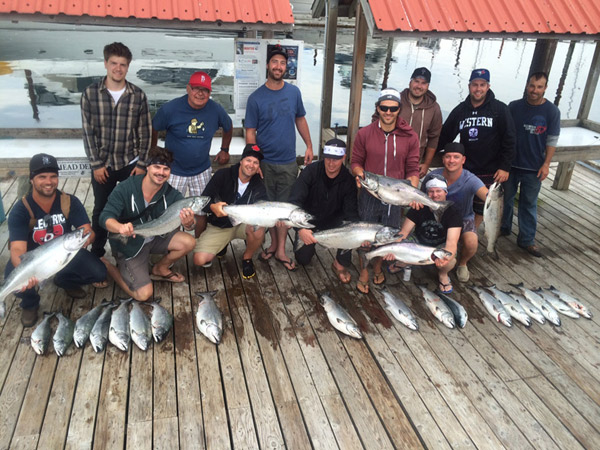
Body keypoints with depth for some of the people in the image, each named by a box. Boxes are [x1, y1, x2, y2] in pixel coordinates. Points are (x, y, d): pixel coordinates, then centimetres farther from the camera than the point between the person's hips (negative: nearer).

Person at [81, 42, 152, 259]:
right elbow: (88, 132, -4)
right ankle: (97, 253, 30)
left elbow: (145, 133, -1)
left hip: (131, 164, 0)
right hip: (102, 165, 0)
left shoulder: (138, 95, -5)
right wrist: (96, 164, -7)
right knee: (101, 210, 13)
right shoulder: (90, 93, -5)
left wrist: (141, 164, -4)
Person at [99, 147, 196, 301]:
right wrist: (120, 227, -51)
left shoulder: (172, 195, -15)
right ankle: (106, 266, 14)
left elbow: (190, 222, -22)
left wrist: (189, 223, -48)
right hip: (129, 245, -4)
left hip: (156, 238, 4)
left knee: (188, 242, -20)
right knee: (143, 295, -12)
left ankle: (160, 268, 10)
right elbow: (105, 217, -27)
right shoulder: (125, 188, -23)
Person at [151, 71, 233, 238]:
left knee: (202, 212, 8)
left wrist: (224, 150, 15)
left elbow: (228, 128, 14)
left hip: (202, 171, 2)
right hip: (174, 171, -2)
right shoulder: (170, 108, -13)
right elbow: (153, 130, 1)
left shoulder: (216, 110, -6)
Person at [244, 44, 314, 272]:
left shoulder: (294, 92, 2)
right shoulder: (256, 98, -7)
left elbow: (300, 119, 14)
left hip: (288, 162, 2)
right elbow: (250, 132, -5)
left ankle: (281, 250, 16)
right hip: (265, 162, -1)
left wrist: (309, 146, 9)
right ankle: (274, 243, 29)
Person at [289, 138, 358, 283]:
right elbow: (294, 201, -30)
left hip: (333, 219, 1)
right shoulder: (310, 172, -22)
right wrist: (300, 228, -46)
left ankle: (340, 264, -7)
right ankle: (310, 243, 26)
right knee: (303, 258, -11)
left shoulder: (348, 180, -16)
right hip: (308, 219, 0)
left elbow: (351, 212, -18)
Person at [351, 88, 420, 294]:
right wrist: (360, 174, -16)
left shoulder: (410, 137, -1)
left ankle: (378, 268, 39)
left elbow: (412, 169, 2)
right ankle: (363, 274, 26)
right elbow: (356, 162, 6)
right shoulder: (364, 134, -2)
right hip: (369, 194, -1)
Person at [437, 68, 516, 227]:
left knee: (480, 208, 10)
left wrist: (505, 167, -10)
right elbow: (444, 136, 10)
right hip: (464, 170, 2)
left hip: (489, 172, -2)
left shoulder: (500, 109, -4)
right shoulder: (460, 110, 5)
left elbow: (509, 140, -5)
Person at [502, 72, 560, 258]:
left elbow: (552, 140, -2)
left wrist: (546, 164, -8)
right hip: (510, 164, 2)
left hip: (534, 168, -1)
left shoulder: (552, 111, -5)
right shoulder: (514, 106, -3)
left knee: (529, 204, 6)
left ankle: (527, 239, 16)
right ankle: (503, 228, 35)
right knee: (506, 198, 15)